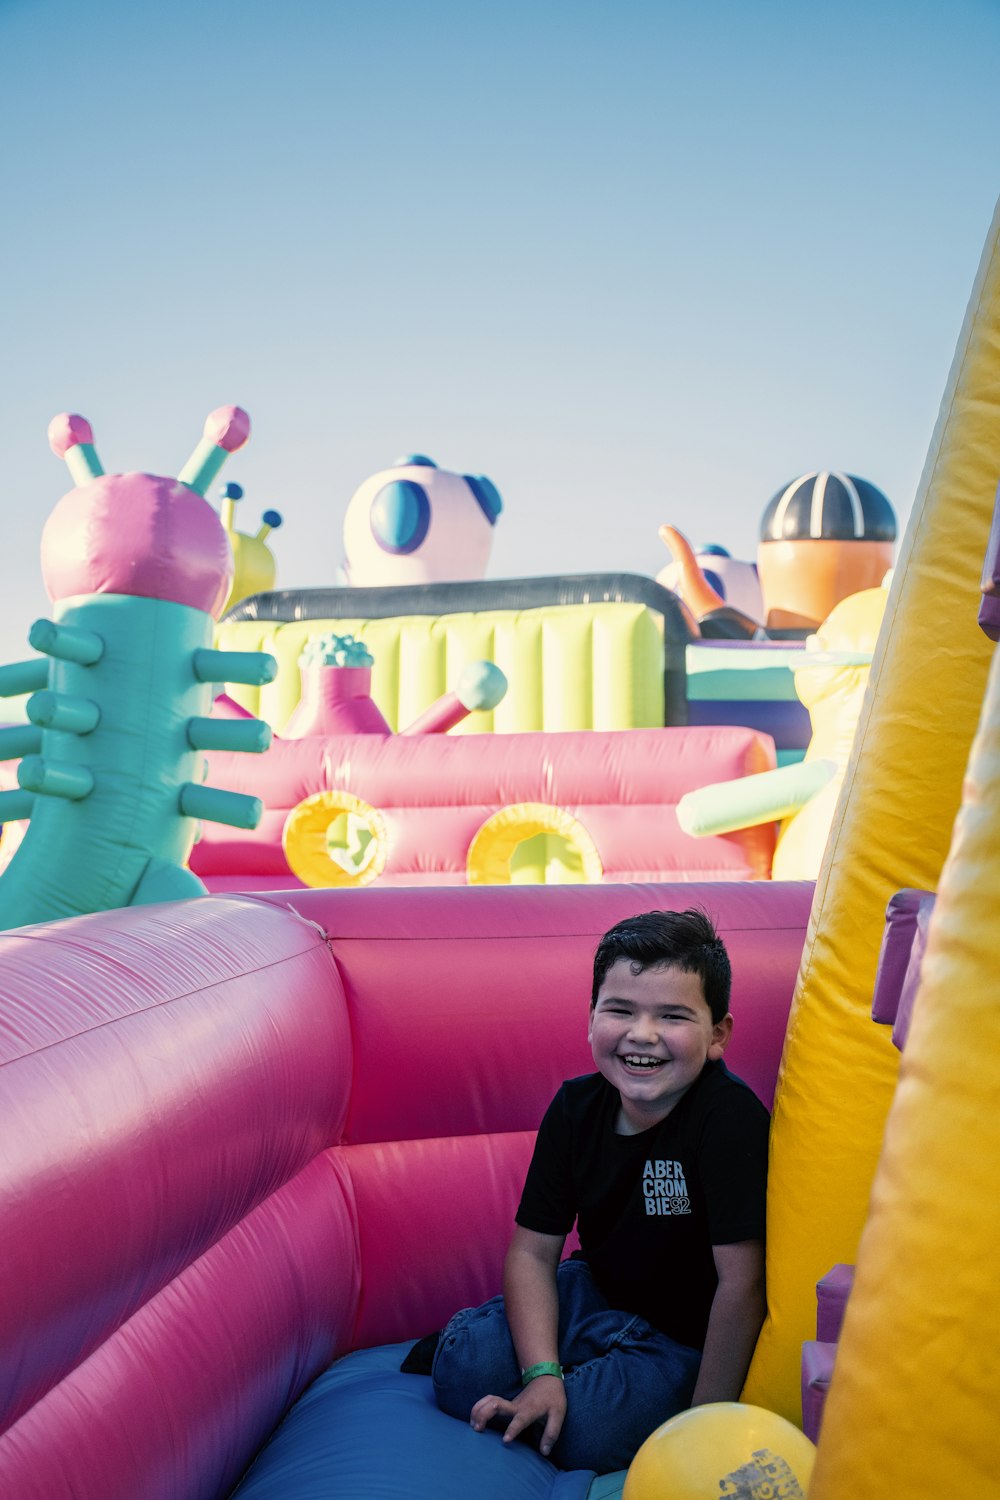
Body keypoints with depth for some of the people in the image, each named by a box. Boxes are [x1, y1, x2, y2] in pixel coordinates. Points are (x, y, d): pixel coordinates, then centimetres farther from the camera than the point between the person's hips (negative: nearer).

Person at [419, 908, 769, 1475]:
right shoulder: (576, 1107, -11)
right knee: (466, 1370, -16)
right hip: (595, 1295, 4)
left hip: (685, 1335, -4)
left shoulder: (730, 1118, -29)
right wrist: (542, 1374, -18)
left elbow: (740, 1283, -27)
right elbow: (533, 1251, -6)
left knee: (585, 1434, -24)